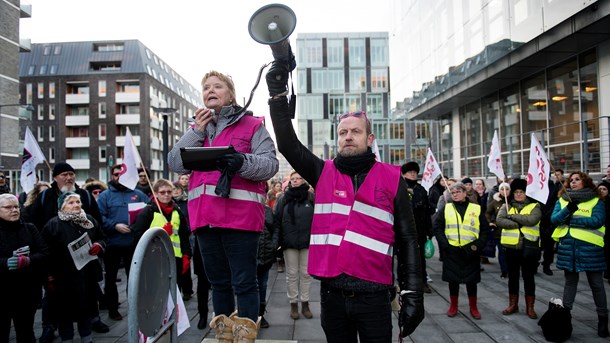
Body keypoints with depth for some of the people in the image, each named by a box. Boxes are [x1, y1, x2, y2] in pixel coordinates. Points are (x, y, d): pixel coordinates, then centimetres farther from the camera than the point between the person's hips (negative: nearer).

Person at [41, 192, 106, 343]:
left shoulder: (90, 220, 7)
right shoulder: (53, 225, -8)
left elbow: (102, 238, 16)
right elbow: (47, 252, -10)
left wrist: (99, 245, -8)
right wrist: (50, 277, -12)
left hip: (88, 273, 5)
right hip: (64, 276, -4)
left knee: (87, 305, 15)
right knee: (66, 308, 6)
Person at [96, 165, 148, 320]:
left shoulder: (138, 194, 7)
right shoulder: (105, 196, 1)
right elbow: (100, 218, -9)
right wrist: (115, 226, -21)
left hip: (133, 243, 1)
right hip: (112, 244, -1)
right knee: (110, 278, 11)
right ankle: (112, 309, 24)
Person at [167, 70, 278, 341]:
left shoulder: (252, 125, 4)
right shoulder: (197, 129, 19)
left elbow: (270, 164, -7)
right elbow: (176, 164, 8)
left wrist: (242, 162, -26)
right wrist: (197, 131, 0)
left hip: (240, 216, -5)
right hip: (205, 216, 5)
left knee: (244, 283, -2)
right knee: (218, 282, 16)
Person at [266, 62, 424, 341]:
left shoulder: (392, 179, 2)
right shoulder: (324, 173, 6)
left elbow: (407, 240, 2)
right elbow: (288, 144, -4)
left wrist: (413, 295, -3)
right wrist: (278, 93, -10)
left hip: (373, 295, -2)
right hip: (332, 293, 2)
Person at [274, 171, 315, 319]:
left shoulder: (311, 198, 2)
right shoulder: (283, 199, 4)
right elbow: (277, 220, 3)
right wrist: (277, 240, -3)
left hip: (307, 241, 0)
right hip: (289, 242, 1)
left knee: (305, 273, 7)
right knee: (292, 274, 7)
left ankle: (305, 304, 18)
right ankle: (293, 304, 17)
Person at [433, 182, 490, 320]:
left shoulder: (476, 209, 4)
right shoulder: (445, 209, 5)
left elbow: (485, 230, 5)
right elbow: (437, 227, 2)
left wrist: (478, 245, -7)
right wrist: (444, 244, -9)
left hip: (471, 252, 0)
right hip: (451, 251, 1)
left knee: (471, 280, 8)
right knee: (453, 279, 8)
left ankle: (473, 307, 23)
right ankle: (453, 306, 23)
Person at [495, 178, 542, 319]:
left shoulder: (535, 206, 1)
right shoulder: (506, 206, 6)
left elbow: (532, 220, -19)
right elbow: (499, 221, -10)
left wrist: (512, 216, -13)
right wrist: (519, 224, -17)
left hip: (529, 247, -2)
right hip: (511, 246, 2)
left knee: (528, 277, 6)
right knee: (513, 276, 12)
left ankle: (530, 307, 18)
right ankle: (513, 305, 24)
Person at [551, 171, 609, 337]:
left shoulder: (596, 201, 1)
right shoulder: (562, 200, 11)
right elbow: (554, 219, -1)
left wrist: (572, 219, -15)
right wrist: (568, 209, -18)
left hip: (590, 246, -3)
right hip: (567, 246, 3)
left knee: (596, 283, 4)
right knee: (570, 280, 14)